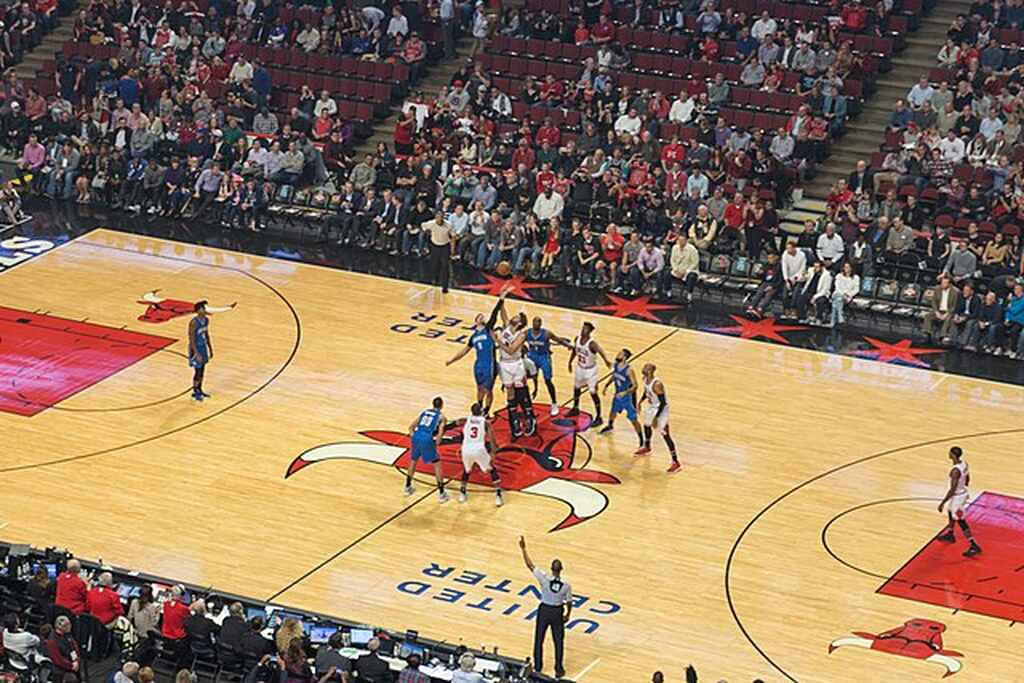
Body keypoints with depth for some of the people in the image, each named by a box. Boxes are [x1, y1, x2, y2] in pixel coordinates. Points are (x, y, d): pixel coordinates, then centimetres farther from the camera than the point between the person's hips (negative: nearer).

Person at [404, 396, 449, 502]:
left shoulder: (424, 412, 24)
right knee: (437, 464, 9)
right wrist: (436, 443, 8)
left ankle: (408, 487, 37)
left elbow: (411, 427, 21)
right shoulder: (441, 416, 9)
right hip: (427, 439, -5)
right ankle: (441, 493, 6)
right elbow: (440, 432, -5)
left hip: (416, 437, 5)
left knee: (413, 460, 29)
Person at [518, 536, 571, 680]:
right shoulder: (566, 585, -19)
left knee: (538, 639, 16)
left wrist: (523, 548, -11)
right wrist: (567, 615, 12)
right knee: (558, 641, 14)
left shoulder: (544, 579, -23)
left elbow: (529, 565, -17)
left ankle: (537, 667, 25)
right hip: (557, 612, 0)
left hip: (544, 610, 0)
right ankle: (558, 669, 19)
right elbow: (569, 603, -7)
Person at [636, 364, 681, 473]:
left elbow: (663, 402, -29)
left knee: (665, 435, -10)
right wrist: (640, 402, 12)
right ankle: (647, 447, 58)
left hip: (661, 409, -9)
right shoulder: (645, 379, -7)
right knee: (646, 425, 30)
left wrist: (656, 417, -27)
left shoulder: (657, 384, -33)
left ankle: (675, 462, -7)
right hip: (652, 407, 9)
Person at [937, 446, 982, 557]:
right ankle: (950, 535, 52)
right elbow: (967, 480, 11)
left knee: (961, 522, 0)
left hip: (957, 497, -10)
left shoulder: (955, 471, -32)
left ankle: (974, 546, 3)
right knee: (950, 512, 31)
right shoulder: (964, 463, -5)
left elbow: (952, 490, -29)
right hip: (962, 493, 10)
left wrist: (942, 503, -21)